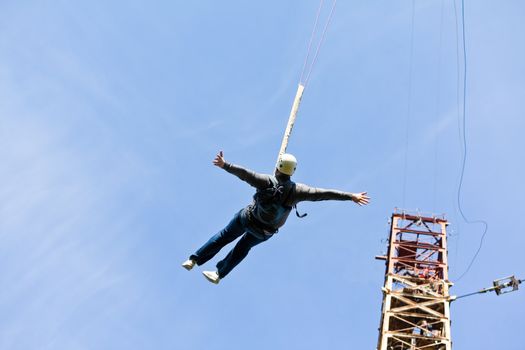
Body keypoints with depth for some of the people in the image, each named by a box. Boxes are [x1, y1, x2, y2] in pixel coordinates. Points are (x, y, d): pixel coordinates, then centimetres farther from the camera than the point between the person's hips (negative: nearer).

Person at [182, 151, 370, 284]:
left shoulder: (267, 181, -25)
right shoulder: (296, 191, -21)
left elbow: (246, 174, -37)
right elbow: (324, 193, -21)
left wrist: (225, 165, -36)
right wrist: (351, 196, -17)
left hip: (248, 219, -2)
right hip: (265, 232, 3)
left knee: (224, 236, 20)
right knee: (243, 247, 28)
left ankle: (194, 260, 23)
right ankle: (220, 273, 39)